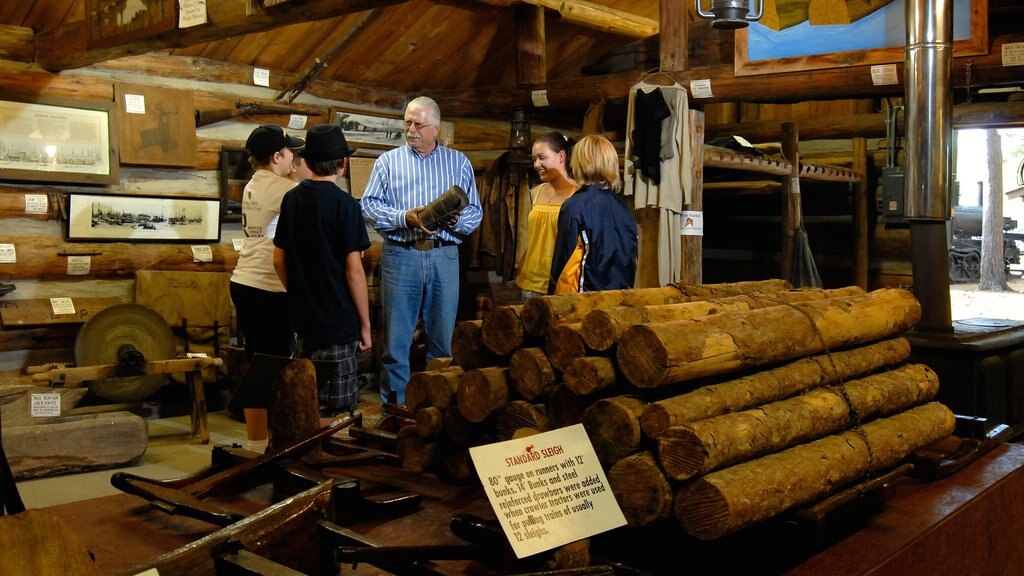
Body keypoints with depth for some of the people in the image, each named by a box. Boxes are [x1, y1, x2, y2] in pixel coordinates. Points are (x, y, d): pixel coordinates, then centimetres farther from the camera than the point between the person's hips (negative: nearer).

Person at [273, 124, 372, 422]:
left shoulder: (291, 199, 6)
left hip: (303, 319, 7)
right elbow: (354, 270, -15)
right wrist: (365, 324, -7)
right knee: (329, 410, 2)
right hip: (338, 322, -7)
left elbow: (279, 259, 12)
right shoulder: (344, 204, -13)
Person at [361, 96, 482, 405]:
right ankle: (394, 408, 11)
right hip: (400, 255, -1)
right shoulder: (388, 161, 9)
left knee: (443, 339, 5)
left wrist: (457, 219, -13)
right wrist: (405, 218, -14)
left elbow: (476, 212, 9)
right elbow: (369, 206, 0)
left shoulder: (459, 162, 12)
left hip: (444, 257, 1)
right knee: (396, 338, 1)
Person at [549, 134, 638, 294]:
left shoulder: (574, 206, -12)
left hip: (586, 294, -6)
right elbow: (632, 258, 12)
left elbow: (563, 261, -11)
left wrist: (554, 298, -2)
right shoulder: (623, 206, 6)